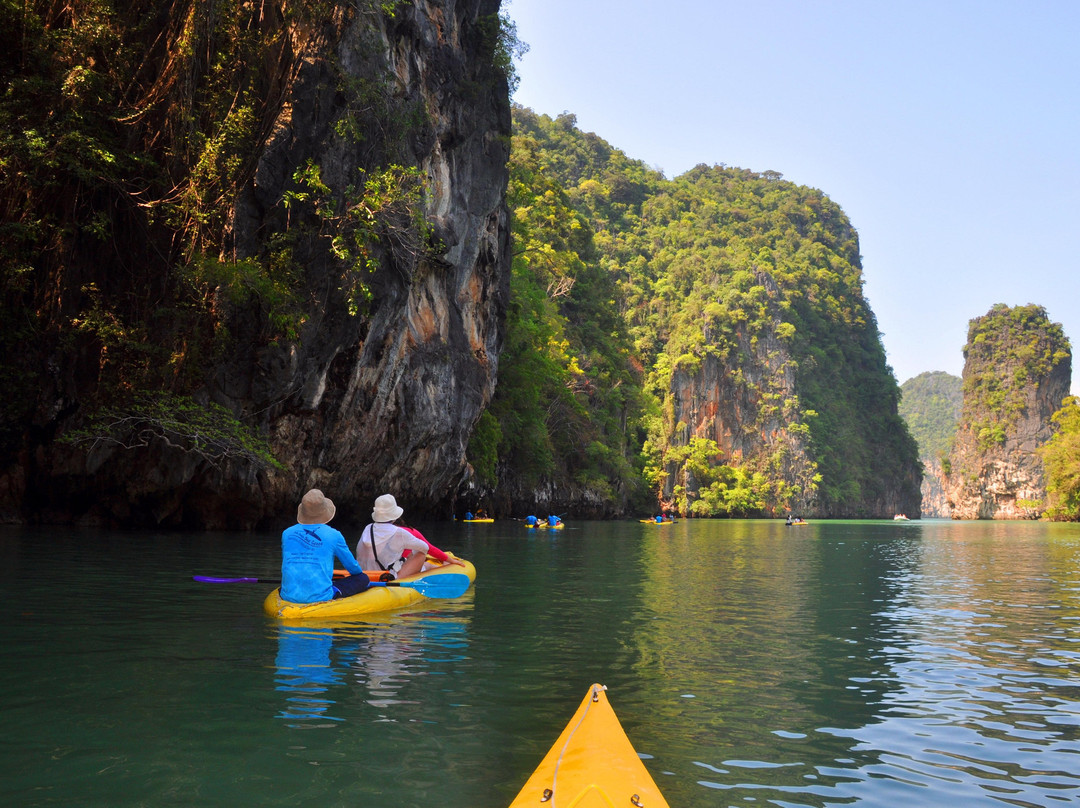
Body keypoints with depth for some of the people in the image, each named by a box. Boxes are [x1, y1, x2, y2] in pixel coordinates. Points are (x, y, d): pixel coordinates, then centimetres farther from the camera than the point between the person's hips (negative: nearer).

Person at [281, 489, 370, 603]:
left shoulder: (287, 533, 7)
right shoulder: (333, 535, -3)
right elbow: (352, 566, 12)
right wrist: (361, 573, 35)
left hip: (289, 597, 5)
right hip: (320, 597, -5)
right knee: (363, 579, 8)